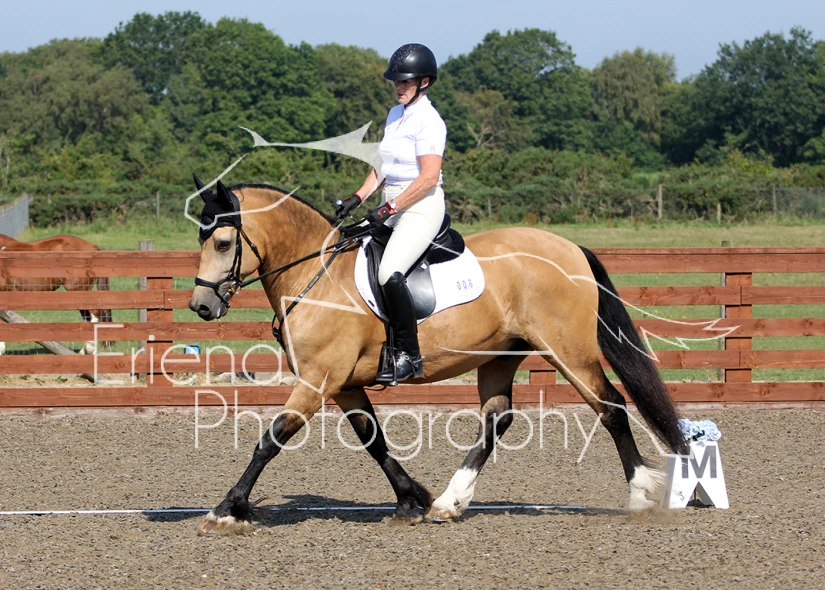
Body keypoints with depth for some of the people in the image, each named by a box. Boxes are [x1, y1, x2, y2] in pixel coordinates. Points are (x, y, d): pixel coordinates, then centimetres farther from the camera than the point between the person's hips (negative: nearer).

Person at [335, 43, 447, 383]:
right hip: (392, 207, 10)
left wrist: (389, 208, -20)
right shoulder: (395, 115, 15)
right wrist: (358, 198, 7)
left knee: (389, 273, -27)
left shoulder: (427, 121, -12)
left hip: (421, 207, -10)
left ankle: (409, 356, -20)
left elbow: (429, 177, -19)